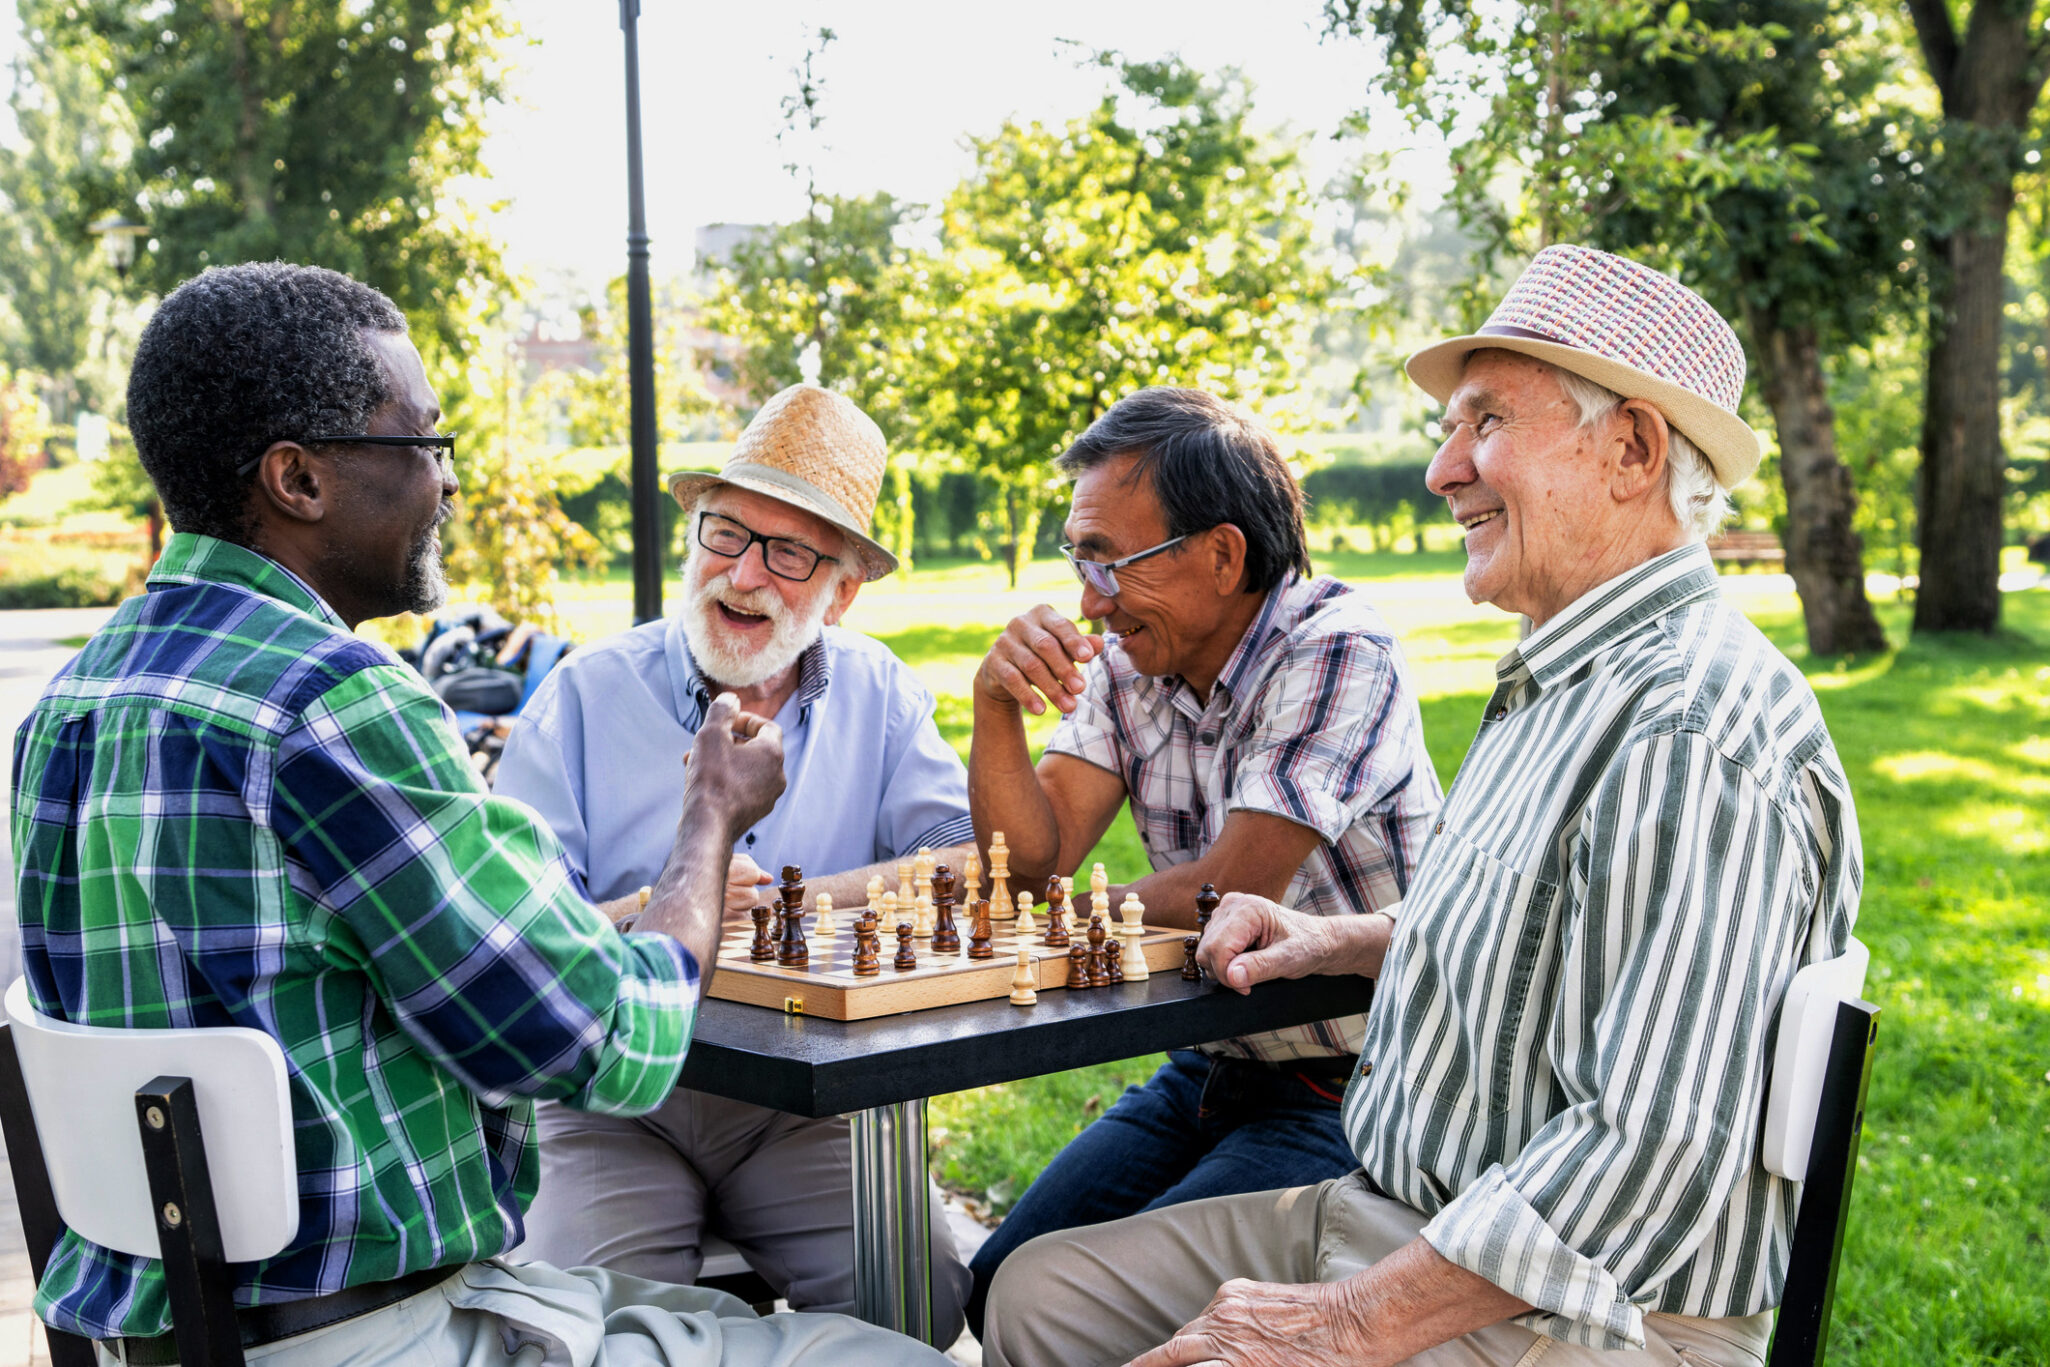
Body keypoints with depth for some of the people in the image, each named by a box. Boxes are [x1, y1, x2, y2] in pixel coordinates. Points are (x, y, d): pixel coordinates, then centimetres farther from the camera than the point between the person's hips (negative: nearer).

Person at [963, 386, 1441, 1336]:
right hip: (1206, 1072, 7)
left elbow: (1229, 893, -23)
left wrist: (1087, 908, -7)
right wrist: (996, 706, -18)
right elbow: (1034, 854, -3)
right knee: (999, 1286, -4)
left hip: (1343, 1096, -7)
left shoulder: (1339, 656, -18)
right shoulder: (1128, 662, 3)